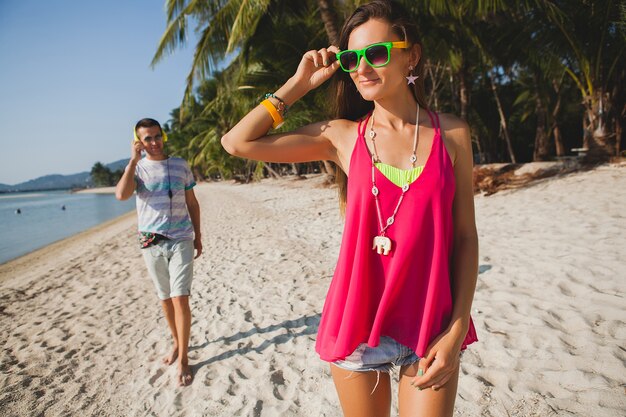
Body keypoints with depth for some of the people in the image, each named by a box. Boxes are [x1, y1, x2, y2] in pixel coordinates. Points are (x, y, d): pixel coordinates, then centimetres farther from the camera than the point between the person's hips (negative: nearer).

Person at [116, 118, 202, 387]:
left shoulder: (180, 166, 4)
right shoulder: (137, 169, 3)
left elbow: (192, 203, 10)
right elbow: (121, 194, -19)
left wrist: (198, 236, 9)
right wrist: (134, 160, -15)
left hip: (181, 241, -1)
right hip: (151, 244, 2)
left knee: (180, 299, -8)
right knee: (165, 299, 12)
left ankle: (183, 359, 3)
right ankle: (177, 343, 32)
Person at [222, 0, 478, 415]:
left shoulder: (452, 133, -2)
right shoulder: (341, 136, -2)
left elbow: (465, 236, -1)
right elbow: (238, 142, -4)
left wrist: (457, 329, -6)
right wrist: (300, 83, -2)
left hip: (432, 325, 0)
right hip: (358, 319, 1)